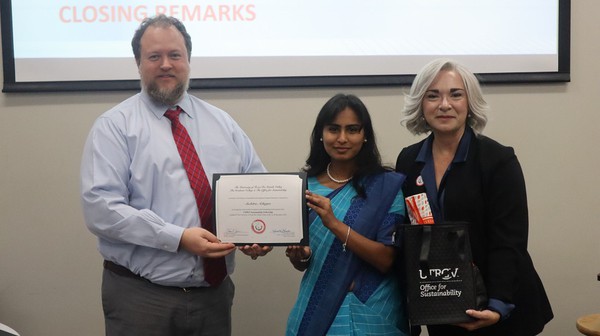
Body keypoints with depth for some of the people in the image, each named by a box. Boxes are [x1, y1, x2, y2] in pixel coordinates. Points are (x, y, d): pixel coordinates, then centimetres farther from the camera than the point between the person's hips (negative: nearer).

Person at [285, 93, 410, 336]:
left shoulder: (389, 186, -9)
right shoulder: (304, 186, -1)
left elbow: (387, 260, -15)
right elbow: (302, 265, 7)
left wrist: (334, 224, -25)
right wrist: (298, 254, -15)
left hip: (372, 315, -2)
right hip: (317, 310, 2)